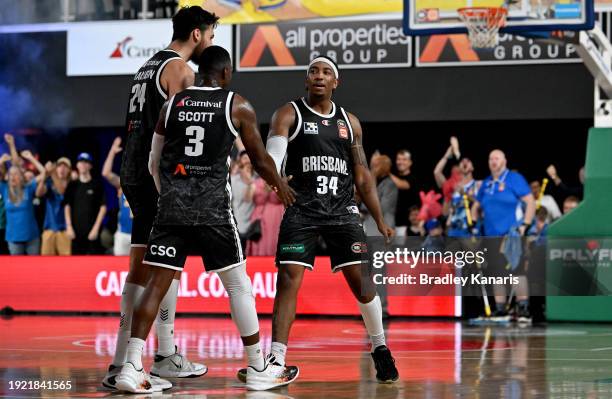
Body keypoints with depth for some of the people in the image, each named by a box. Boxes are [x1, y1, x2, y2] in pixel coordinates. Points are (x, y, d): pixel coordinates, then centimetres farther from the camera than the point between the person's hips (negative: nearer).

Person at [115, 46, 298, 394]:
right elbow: (260, 160, 9)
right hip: (213, 208, -3)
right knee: (238, 284, 7)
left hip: (172, 207, 3)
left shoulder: (172, 104, 11)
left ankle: (132, 367, -5)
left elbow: (155, 163, 16)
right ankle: (259, 370, 13)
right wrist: (282, 188, 28)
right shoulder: (238, 107, 2)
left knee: (158, 283, 4)